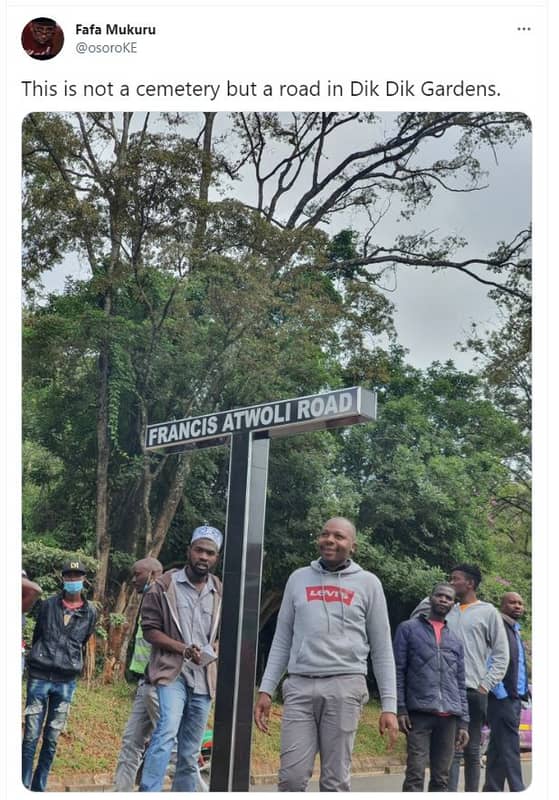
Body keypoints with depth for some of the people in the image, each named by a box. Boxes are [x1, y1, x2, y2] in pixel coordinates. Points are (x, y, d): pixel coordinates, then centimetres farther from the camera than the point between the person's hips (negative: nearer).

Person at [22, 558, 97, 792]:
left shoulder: (89, 613, 5)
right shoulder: (48, 605, 4)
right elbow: (36, 636, 14)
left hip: (66, 682, 1)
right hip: (39, 677, -1)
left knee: (52, 739, 5)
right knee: (31, 736, -2)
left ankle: (39, 787, 14)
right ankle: (23, 786, 3)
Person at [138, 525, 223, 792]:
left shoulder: (220, 593, 8)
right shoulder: (165, 585, -3)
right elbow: (150, 629, -4)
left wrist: (212, 651, -5)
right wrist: (183, 649, -17)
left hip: (203, 677, 4)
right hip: (172, 671, -4)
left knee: (190, 752, 10)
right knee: (167, 730, -26)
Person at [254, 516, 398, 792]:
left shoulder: (368, 583, 6)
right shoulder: (299, 578, 12)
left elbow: (382, 650, 6)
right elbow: (282, 641, 14)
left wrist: (389, 705, -1)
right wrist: (266, 689, 6)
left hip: (344, 686, -2)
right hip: (299, 686, 2)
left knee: (335, 780, 2)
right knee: (291, 776, -2)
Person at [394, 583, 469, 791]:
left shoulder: (455, 641, 19)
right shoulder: (409, 629, 6)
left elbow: (460, 684, 18)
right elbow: (398, 671, 1)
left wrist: (463, 721, 10)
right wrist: (400, 709, -8)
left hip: (449, 716, 4)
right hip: (419, 713, -4)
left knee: (441, 778, 5)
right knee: (415, 774, -11)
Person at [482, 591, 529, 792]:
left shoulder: (516, 630, 19)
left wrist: (524, 692, 14)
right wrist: (501, 693, -17)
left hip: (515, 699, 9)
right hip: (503, 698, -9)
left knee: (498, 749, 11)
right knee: (509, 748, -9)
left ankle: (492, 790, 16)